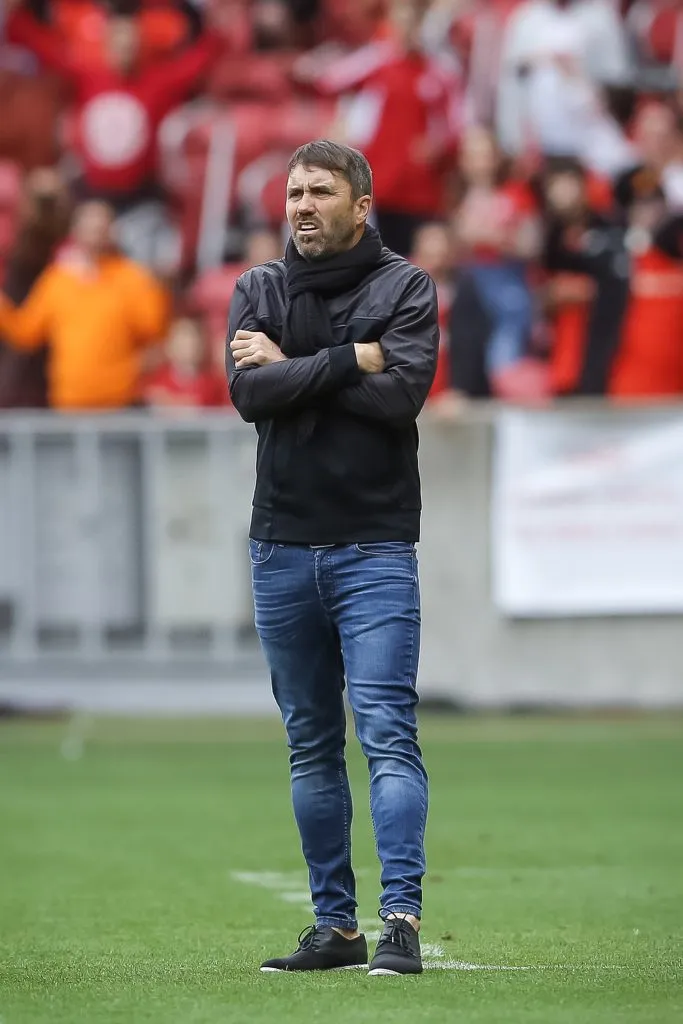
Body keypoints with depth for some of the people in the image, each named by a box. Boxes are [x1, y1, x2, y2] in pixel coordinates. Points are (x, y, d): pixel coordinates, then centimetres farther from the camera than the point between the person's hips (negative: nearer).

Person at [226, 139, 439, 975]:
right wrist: (351, 359, -14)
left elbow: (402, 392, -16)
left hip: (374, 545, -4)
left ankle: (401, 919, -16)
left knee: (387, 733, -12)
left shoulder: (405, 287, 0)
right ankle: (334, 924, 14)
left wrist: (290, 368, -10)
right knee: (311, 744, 9)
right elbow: (248, 392, -8)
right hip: (281, 546, 4)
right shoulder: (258, 291, 9)